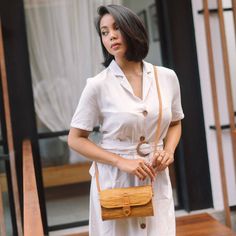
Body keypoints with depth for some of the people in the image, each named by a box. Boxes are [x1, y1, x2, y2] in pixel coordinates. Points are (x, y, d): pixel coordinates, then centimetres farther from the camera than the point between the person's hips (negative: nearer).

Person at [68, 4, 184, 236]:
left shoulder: (167, 77, 0)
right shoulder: (98, 85, -10)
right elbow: (75, 139, -6)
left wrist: (168, 151, -6)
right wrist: (121, 162, -15)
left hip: (156, 180, 3)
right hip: (114, 181, -2)